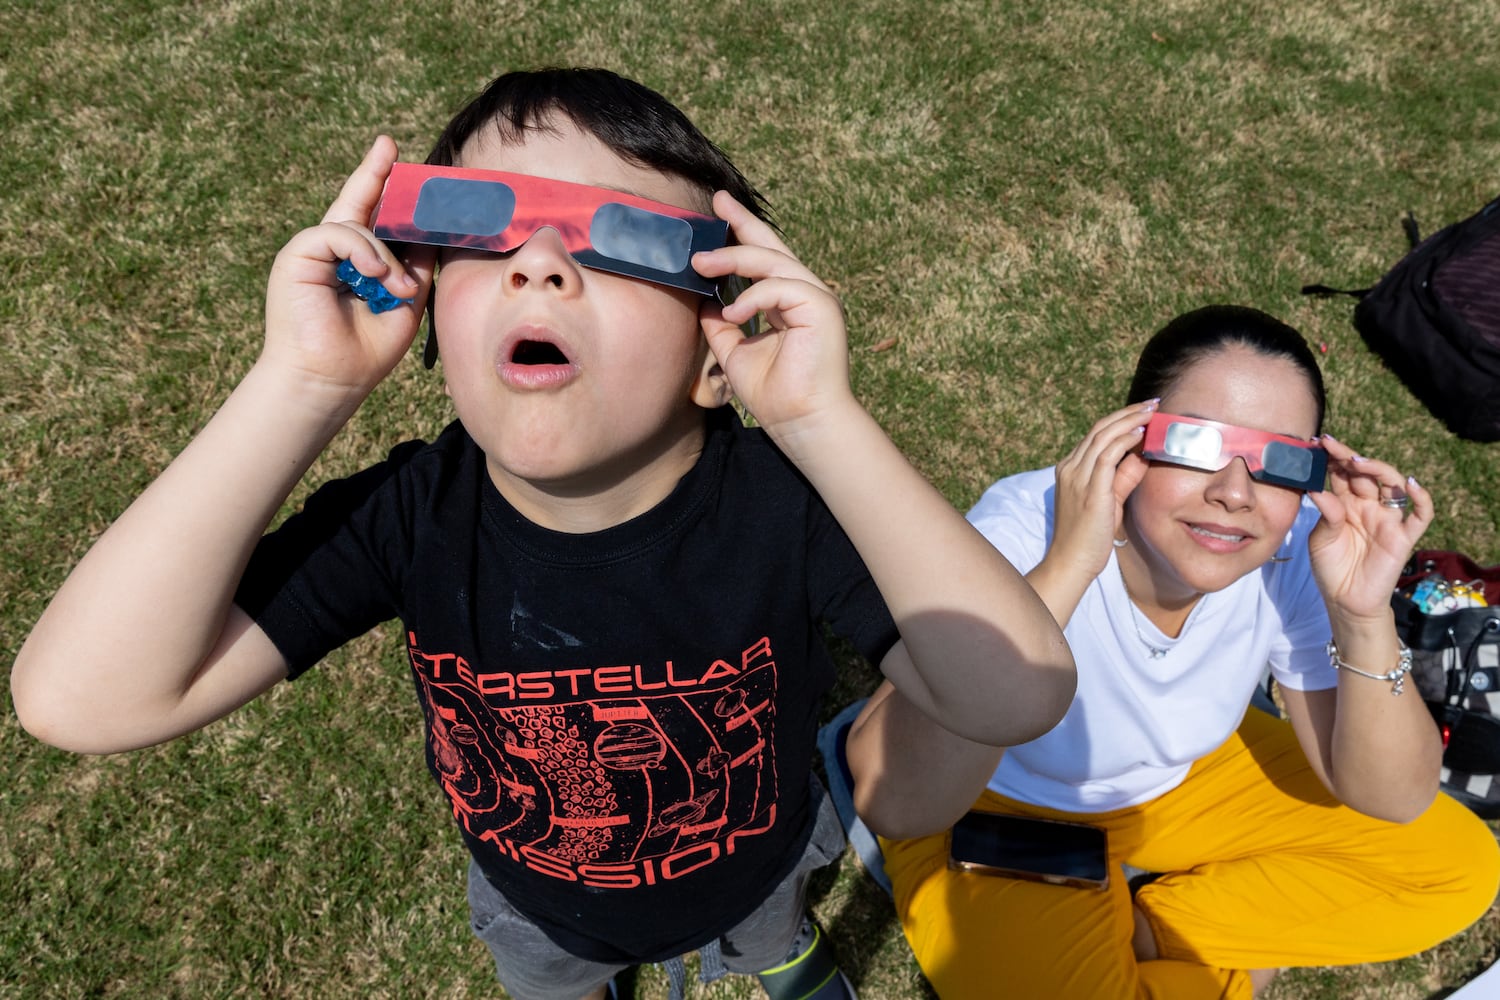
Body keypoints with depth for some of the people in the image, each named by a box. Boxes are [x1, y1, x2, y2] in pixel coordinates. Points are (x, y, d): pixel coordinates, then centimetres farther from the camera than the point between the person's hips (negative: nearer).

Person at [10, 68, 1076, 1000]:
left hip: (753, 865, 0)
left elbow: (1021, 697, -46)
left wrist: (823, 418, -53)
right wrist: (303, 383, -45)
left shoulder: (786, 501, -36)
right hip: (537, 908, 1)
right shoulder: (412, 516, -31)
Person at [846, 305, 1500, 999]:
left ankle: (1147, 924, 3)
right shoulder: (1026, 529, -34)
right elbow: (896, 806, -45)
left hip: (1189, 780, 5)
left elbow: (1394, 802, -12)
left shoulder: (1297, 549, -20)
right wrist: (1065, 567, -48)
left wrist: (1364, 619, -30)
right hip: (1001, 811, -4)